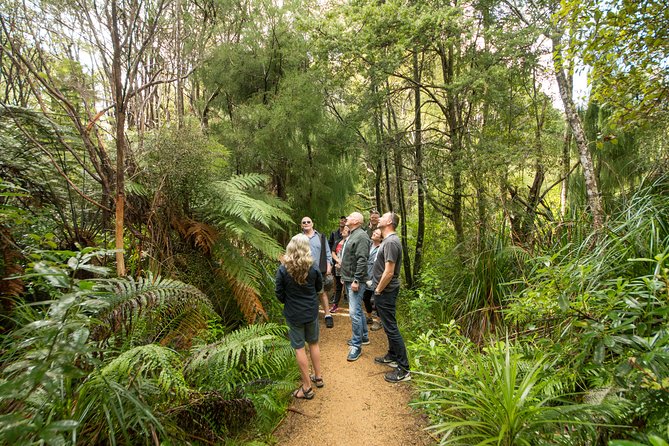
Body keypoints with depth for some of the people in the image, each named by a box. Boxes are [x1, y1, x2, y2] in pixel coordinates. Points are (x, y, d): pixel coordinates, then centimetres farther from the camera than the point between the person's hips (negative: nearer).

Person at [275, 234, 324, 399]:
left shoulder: (283, 270, -18)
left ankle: (307, 387, 15)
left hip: (294, 314, -2)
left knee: (299, 348, 8)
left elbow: (279, 294, -9)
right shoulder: (313, 269, -12)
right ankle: (318, 377, 34)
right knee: (314, 343, 21)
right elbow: (319, 287, 5)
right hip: (311, 311, 3)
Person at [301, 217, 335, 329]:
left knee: (323, 292, 2)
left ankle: (328, 315, 7)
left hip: (320, 270, 0)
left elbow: (327, 252, 5)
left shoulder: (321, 237, 6)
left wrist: (328, 266, -3)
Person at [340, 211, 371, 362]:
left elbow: (362, 260, -23)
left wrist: (356, 280, -24)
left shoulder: (361, 236, -16)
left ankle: (356, 345, 0)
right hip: (348, 280, 10)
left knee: (354, 312, -9)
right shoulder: (351, 235, 16)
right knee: (357, 310, 19)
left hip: (355, 281, -10)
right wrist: (344, 277, 21)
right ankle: (364, 336, 32)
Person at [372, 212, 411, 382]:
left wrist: (378, 290, -15)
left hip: (385, 292, -10)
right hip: (384, 292, 10)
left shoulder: (391, 242, -21)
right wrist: (377, 288, 16)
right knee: (389, 326, 20)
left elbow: (389, 272, -24)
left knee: (391, 328, -5)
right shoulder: (388, 240, 11)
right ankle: (392, 356, 35)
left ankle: (403, 370, 2)